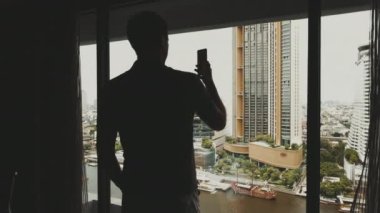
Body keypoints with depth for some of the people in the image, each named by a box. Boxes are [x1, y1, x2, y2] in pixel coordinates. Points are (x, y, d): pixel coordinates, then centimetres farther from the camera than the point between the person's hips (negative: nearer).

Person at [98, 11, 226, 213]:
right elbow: (219, 122, 4)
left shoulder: (114, 88, -6)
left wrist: (125, 186, 12)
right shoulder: (187, 83, -12)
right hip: (179, 195, -2)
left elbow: (104, 147, -2)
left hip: (136, 196, 3)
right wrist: (208, 80, 15)